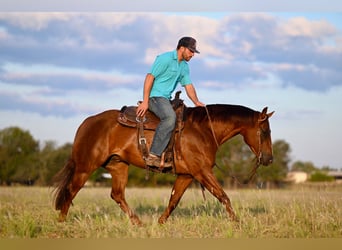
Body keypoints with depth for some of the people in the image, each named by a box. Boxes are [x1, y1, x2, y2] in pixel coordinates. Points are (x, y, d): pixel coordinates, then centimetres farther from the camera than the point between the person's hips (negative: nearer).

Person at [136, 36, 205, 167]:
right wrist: (145, 102, -19)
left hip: (166, 99, 10)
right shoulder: (165, 58, -10)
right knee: (170, 117, -34)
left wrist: (196, 101, -1)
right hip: (155, 96, -10)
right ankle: (153, 156, -38)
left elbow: (188, 85, 19)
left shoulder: (184, 66, 18)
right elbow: (150, 77, -14)